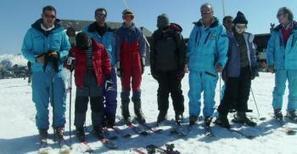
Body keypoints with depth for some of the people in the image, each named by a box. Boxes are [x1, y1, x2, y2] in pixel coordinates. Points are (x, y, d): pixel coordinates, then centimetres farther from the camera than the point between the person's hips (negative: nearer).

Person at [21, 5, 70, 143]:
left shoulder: (61, 32, 5)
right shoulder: (32, 32, 3)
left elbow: (67, 49, 9)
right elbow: (25, 50, 4)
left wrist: (59, 54, -12)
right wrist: (36, 58, -14)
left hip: (57, 71, 1)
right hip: (39, 72, 0)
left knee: (59, 102, 3)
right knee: (41, 103, 7)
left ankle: (59, 127, 18)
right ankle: (43, 128, 22)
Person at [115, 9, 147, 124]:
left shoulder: (137, 31, 10)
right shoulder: (120, 32, 4)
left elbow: (142, 47, 12)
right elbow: (117, 49, 0)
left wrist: (143, 62, 7)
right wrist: (118, 65, -7)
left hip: (136, 62, 2)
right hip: (124, 63, -1)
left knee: (136, 86, 4)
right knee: (126, 87, 1)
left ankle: (138, 111, 12)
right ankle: (125, 113, 7)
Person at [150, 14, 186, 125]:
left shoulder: (176, 34, -6)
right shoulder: (156, 35, 4)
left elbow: (182, 51, -6)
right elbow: (152, 54, 10)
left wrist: (181, 67, -10)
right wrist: (153, 69, 6)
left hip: (174, 69, -3)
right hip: (161, 69, 3)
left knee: (176, 91, 5)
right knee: (162, 91, 9)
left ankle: (179, 113, 15)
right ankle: (162, 112, 20)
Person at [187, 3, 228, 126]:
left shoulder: (219, 29, -1)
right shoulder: (196, 27, 11)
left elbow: (223, 49, -7)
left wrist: (221, 63, -19)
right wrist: (187, 61, 12)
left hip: (210, 68, -3)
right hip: (194, 67, 3)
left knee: (209, 94, 7)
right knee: (194, 93, 8)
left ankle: (208, 115, 22)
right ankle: (193, 114, 22)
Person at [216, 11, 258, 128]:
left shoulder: (248, 37, 10)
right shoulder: (228, 37, -5)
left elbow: (252, 53, 15)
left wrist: (254, 67, 10)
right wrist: (224, 70, -9)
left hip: (246, 70, 5)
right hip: (233, 71, -5)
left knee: (244, 94, 10)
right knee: (231, 95, -7)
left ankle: (241, 115, 23)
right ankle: (222, 117, 3)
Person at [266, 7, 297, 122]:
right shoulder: (276, 31, 4)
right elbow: (270, 48, 6)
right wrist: (270, 63, -1)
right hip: (280, 66, 0)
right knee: (279, 89, 2)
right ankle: (277, 110, 15)